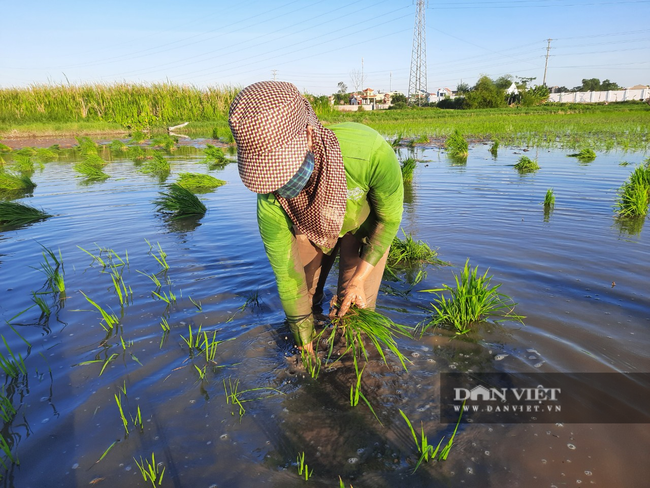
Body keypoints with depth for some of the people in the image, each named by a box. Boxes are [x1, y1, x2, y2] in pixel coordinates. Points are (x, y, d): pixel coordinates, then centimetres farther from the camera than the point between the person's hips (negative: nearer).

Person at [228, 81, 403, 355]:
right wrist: (304, 339, -10)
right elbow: (287, 274, -21)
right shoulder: (270, 203, -36)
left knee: (354, 308, -6)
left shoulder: (369, 150, -45)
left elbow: (390, 216, -23)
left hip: (366, 222, -1)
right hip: (310, 227, 2)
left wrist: (360, 278, -24)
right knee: (299, 296, 7)